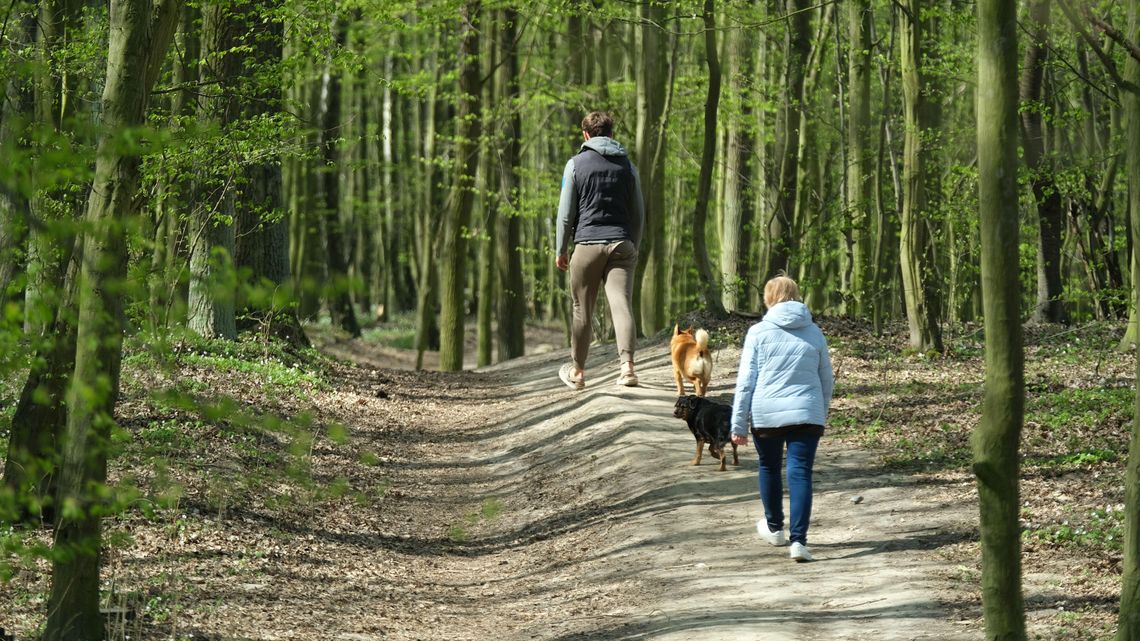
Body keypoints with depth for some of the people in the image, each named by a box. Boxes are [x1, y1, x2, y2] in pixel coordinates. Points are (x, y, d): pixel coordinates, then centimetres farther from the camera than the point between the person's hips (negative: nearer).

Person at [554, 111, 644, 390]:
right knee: (622, 305, -7)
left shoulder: (576, 164, 1)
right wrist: (634, 247, 25)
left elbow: (566, 212, 1)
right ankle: (627, 365, -23)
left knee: (582, 311, 8)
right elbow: (638, 213, 14)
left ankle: (577, 371, 18)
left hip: (587, 244, -2)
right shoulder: (627, 165, 10)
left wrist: (560, 250, 9)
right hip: (621, 245, 2)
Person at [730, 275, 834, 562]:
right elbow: (827, 379, 14)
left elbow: (746, 380, -4)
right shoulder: (814, 333, 8)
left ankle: (774, 527, 37)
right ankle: (798, 539, -14)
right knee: (800, 474, -1)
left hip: (767, 415, -1)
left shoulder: (759, 333, -1)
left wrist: (738, 424, 0)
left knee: (769, 468, 20)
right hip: (807, 415, 1)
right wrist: (822, 415, 28)